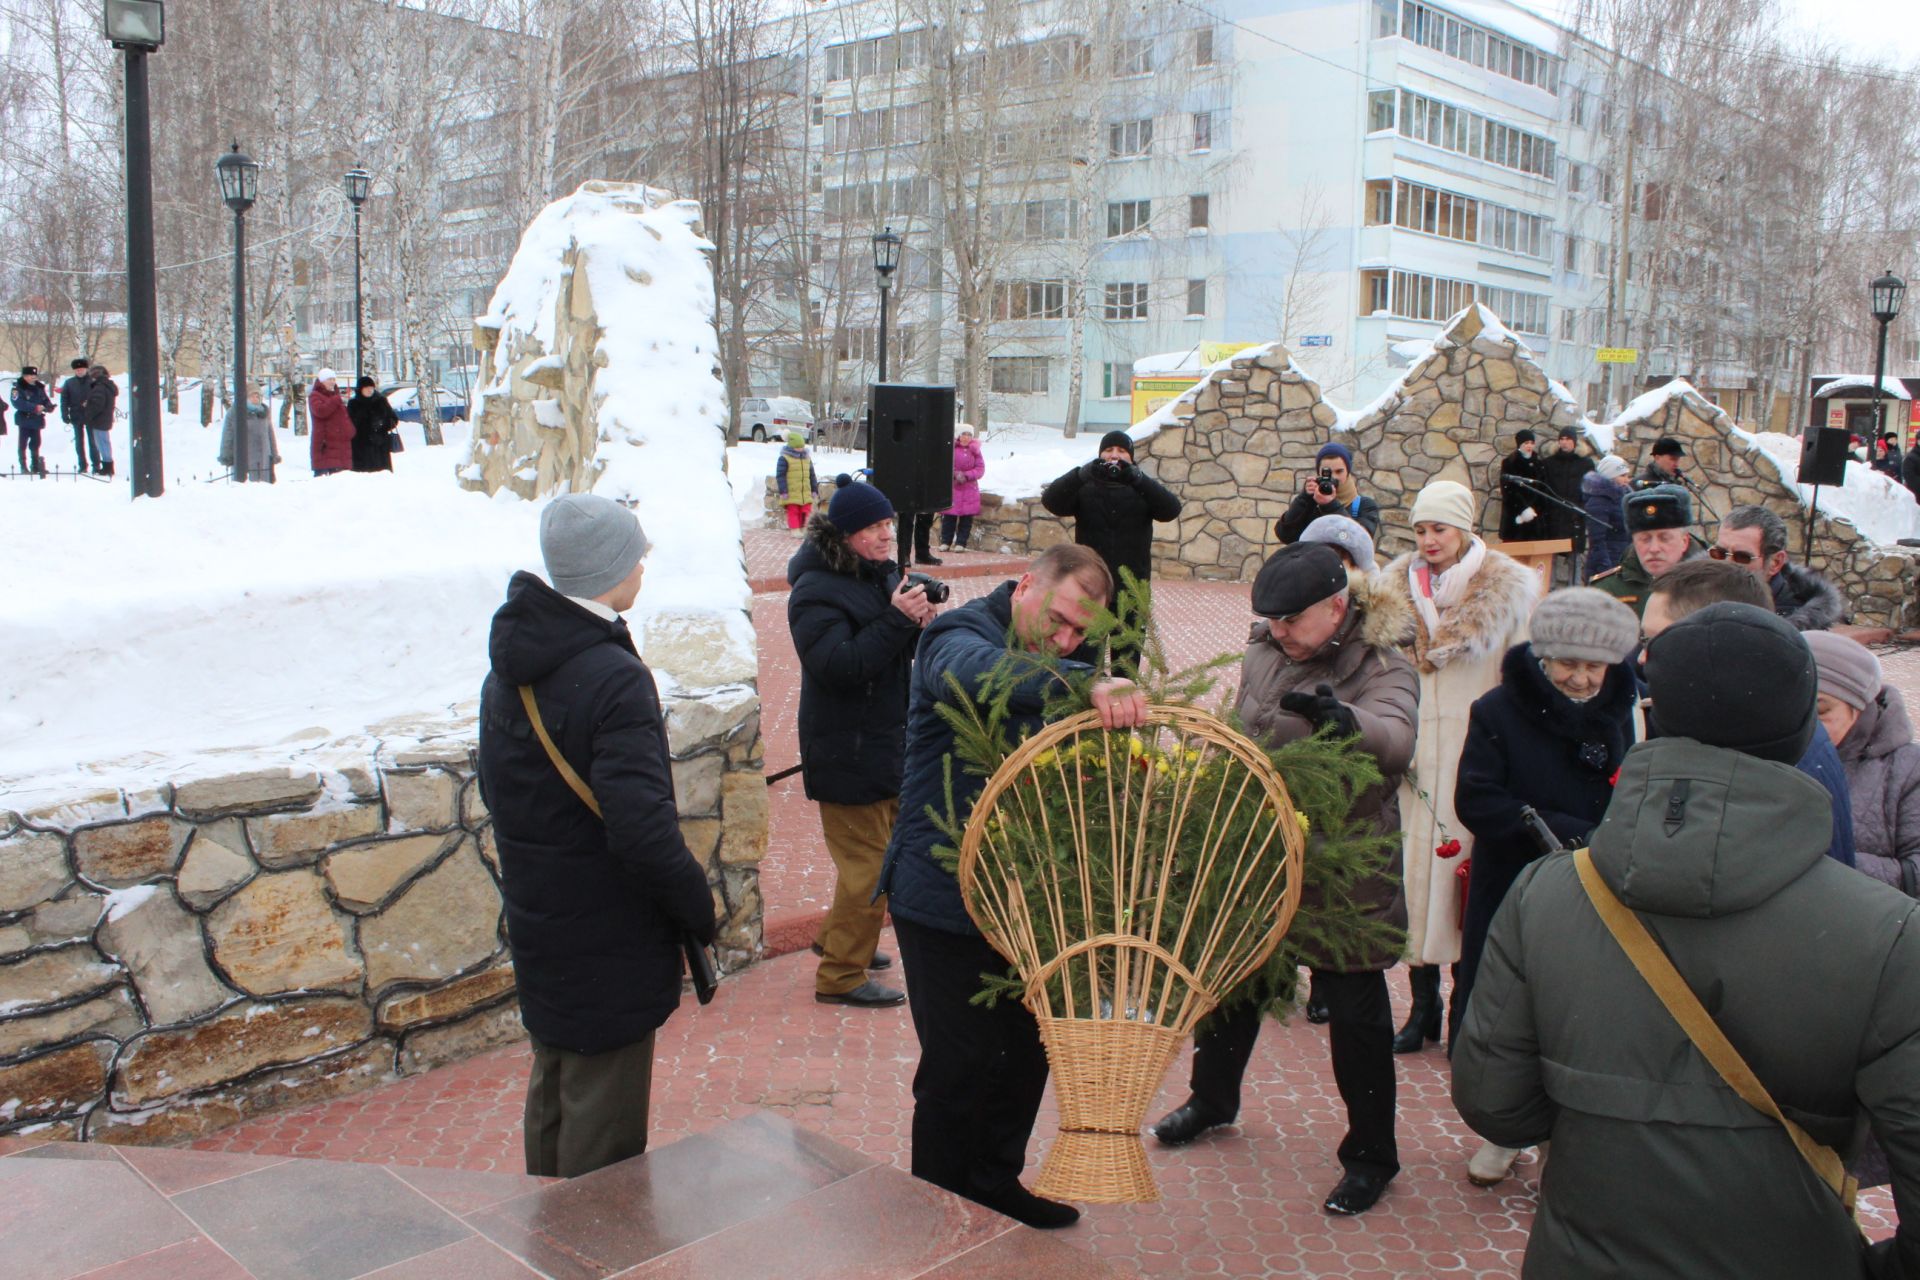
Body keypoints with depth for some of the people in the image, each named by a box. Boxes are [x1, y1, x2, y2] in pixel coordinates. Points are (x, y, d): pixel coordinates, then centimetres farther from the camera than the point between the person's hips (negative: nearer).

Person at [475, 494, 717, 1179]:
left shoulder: (508, 670, 3)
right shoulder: (613, 678, -25)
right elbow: (643, 827, -30)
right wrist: (698, 907, -15)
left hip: (537, 926, 9)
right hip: (607, 938, -9)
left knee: (554, 1085, 25)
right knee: (603, 1122, 5)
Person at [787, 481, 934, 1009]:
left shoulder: (884, 575, 7)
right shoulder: (816, 591, -19)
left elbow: (903, 649, 12)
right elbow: (840, 665, -28)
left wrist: (920, 622, -11)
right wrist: (897, 618, -32)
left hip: (888, 743, 9)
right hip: (847, 756, -9)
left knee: (880, 852, 22)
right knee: (867, 864, -3)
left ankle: (839, 939, 41)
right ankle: (841, 976, 11)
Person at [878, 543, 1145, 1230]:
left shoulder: (1067, 660, 9)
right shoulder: (961, 634, -16)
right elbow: (974, 671, -42)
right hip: (944, 895, -7)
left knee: (1028, 1049, 17)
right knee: (960, 1064, 1)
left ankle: (994, 1180, 37)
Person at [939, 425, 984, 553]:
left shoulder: (974, 450, 4)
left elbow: (980, 468, 0)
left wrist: (966, 475, -14)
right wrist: (955, 475, -16)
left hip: (969, 488, 1)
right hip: (951, 487, -1)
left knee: (966, 518, 1)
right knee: (949, 516, -1)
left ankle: (961, 543, 7)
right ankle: (946, 542, 8)